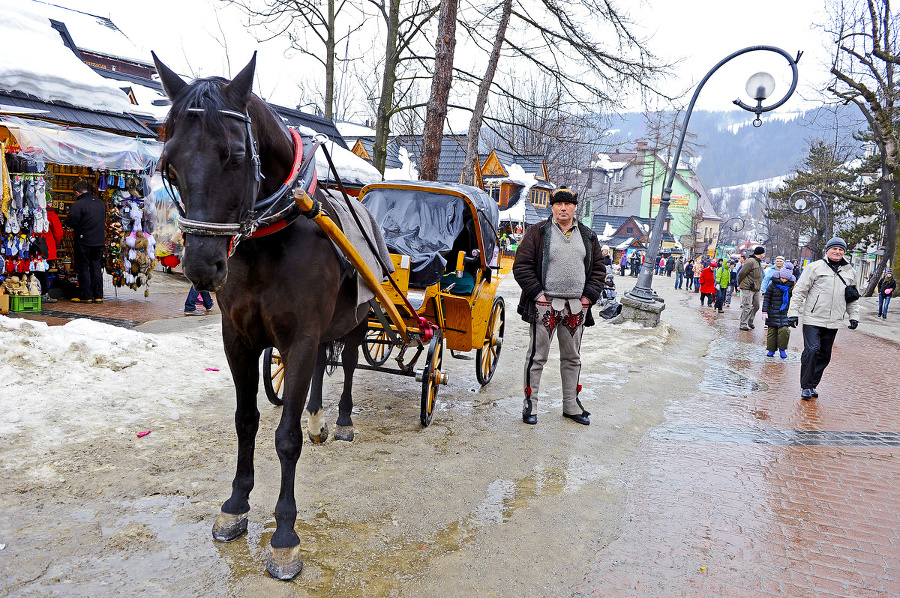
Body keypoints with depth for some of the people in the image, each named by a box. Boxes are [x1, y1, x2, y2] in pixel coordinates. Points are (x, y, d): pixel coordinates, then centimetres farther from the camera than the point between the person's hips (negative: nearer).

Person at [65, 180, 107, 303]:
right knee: (97, 268, 11)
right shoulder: (100, 202, 7)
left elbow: (69, 222, -15)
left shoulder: (78, 205, -15)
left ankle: (85, 296, 8)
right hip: (99, 240, 6)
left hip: (84, 241, -6)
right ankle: (98, 296, 12)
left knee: (83, 268, 4)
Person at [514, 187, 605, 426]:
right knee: (537, 356, 1)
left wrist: (589, 296, 2)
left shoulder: (588, 237, 12)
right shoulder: (537, 233, 0)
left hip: (576, 307, 4)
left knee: (572, 358, 13)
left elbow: (598, 269, 14)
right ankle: (530, 405, 13)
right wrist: (537, 293, -11)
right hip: (545, 305, -4)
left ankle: (571, 406, 26)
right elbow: (521, 266, -4)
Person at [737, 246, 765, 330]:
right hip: (747, 289, -9)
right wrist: (739, 284, -1)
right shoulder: (750, 262, -15)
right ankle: (743, 324, 0)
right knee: (747, 307, -6)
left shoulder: (759, 262, 16)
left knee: (756, 306, 14)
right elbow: (741, 273, -13)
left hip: (756, 289, 9)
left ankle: (750, 322, 26)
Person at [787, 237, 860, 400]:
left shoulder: (849, 272, 14)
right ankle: (806, 387, -3)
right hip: (813, 319, -5)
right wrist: (793, 312, -7)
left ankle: (813, 384, 19)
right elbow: (799, 290, -2)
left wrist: (854, 316, 16)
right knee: (812, 350, -13)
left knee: (825, 355, 7)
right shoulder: (815, 267, -1)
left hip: (833, 322, 5)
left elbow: (853, 299, 23)